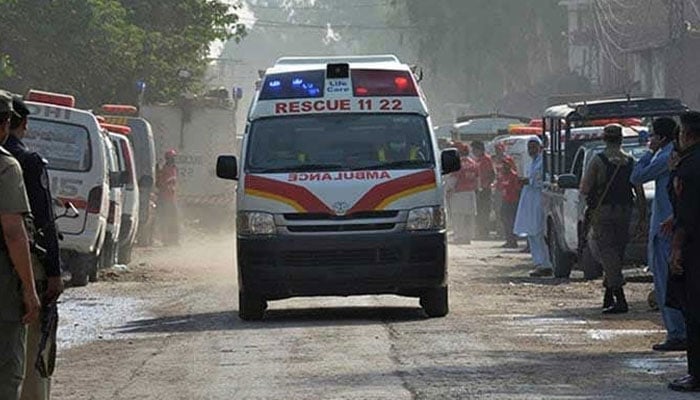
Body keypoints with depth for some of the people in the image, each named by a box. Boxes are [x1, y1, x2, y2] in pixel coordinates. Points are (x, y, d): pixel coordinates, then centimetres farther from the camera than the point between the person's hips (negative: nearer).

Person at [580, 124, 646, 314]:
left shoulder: (598, 161, -7)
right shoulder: (630, 161, 4)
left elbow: (584, 189, -9)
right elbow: (639, 192, 3)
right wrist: (643, 215, 8)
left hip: (602, 212, -4)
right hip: (625, 212, 4)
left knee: (608, 254, -5)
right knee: (617, 254, 15)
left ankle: (620, 299, -16)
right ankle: (608, 296, 21)